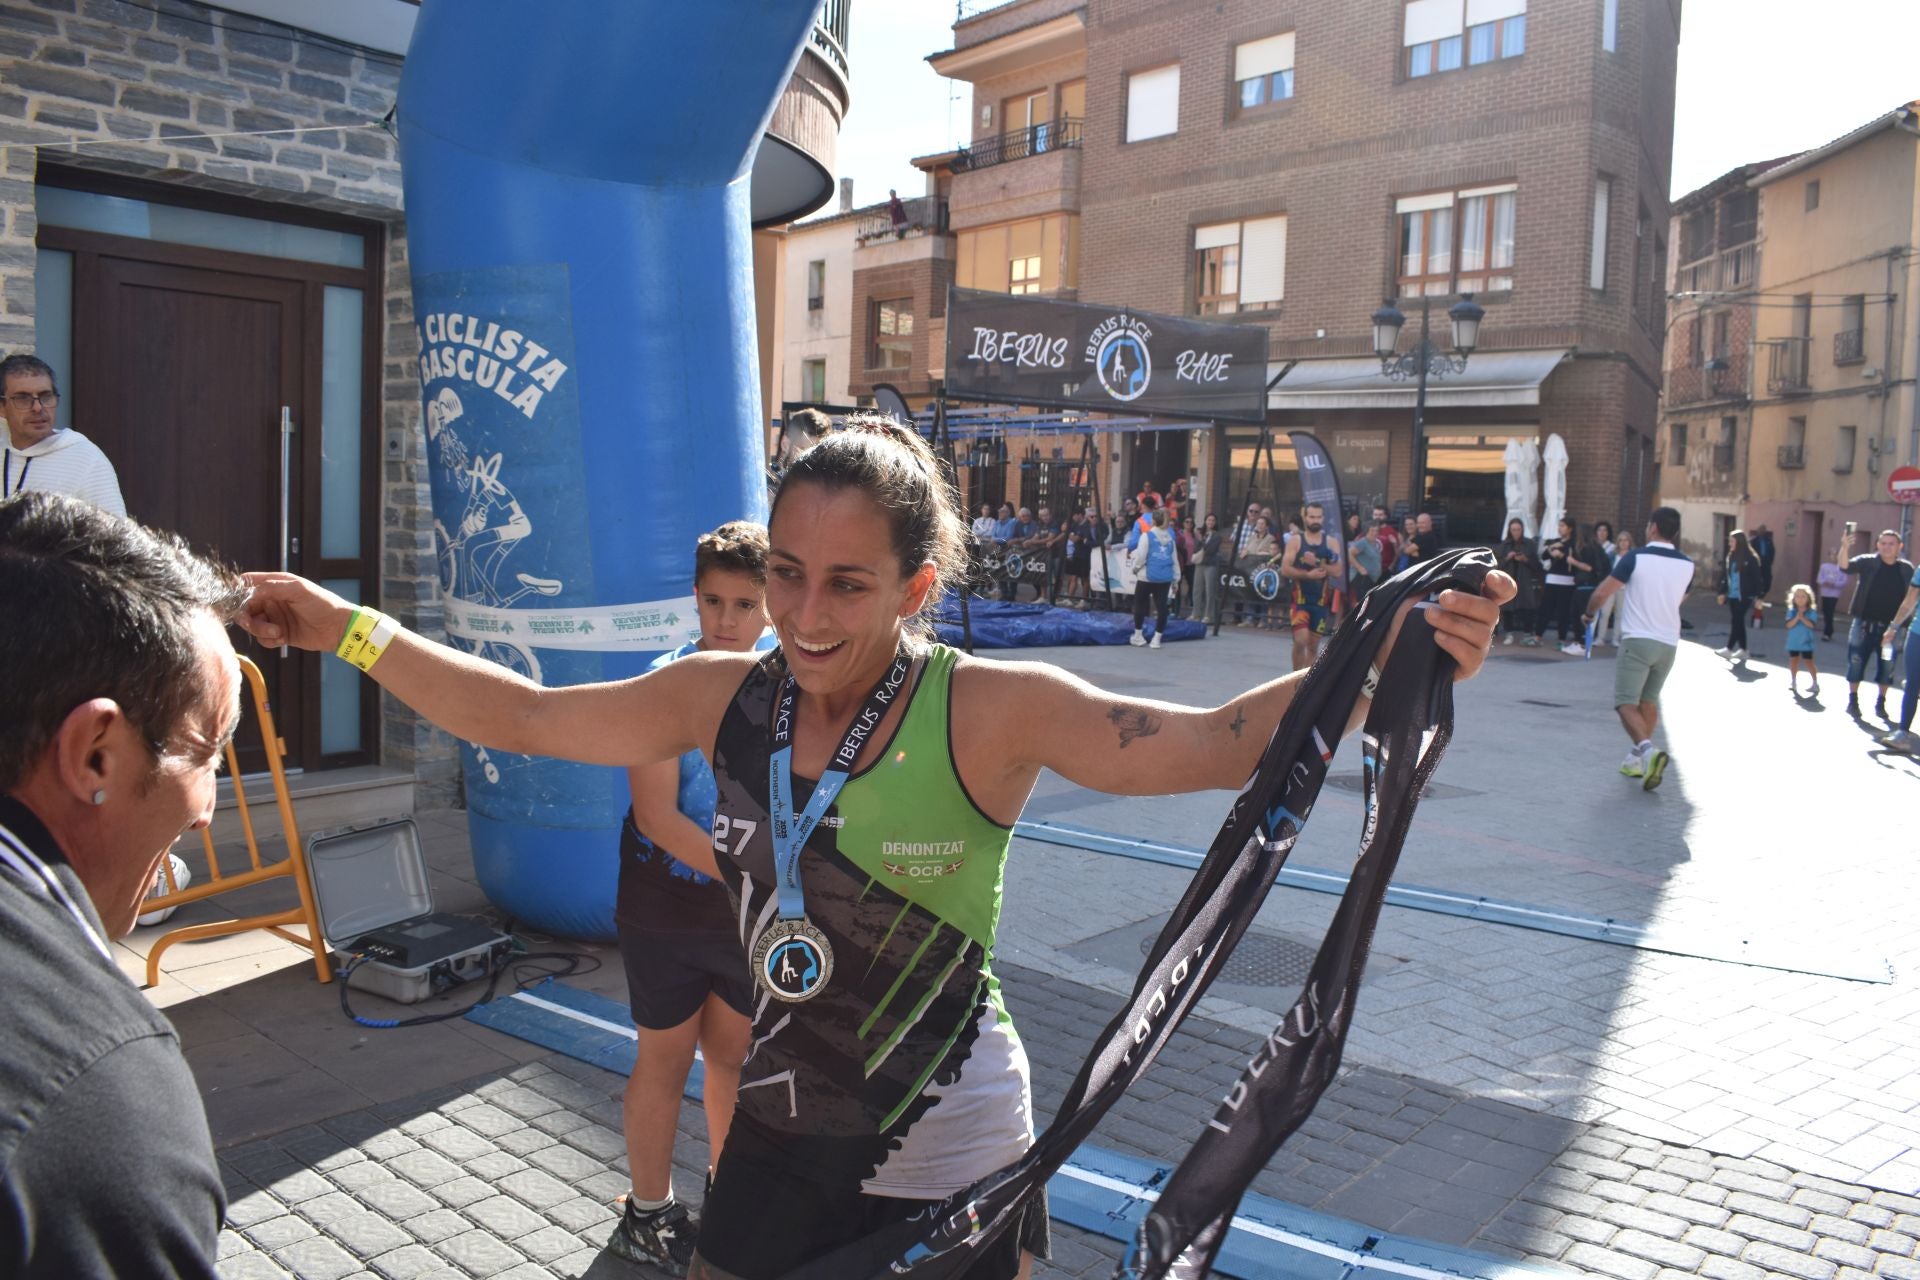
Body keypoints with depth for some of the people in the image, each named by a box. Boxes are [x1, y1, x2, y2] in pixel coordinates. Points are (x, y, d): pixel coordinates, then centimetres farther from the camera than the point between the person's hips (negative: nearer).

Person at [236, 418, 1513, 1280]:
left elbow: (1224, 743, -28)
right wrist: (344, 628, -1)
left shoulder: (987, 711, -21)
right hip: (780, 1134, 4)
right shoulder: (727, 699, -7)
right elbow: (521, 715, 1)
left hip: (948, 1166, -4)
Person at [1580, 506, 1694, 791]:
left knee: (1626, 703, -7)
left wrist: (1588, 614, 12)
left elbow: (1602, 593, -7)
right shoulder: (1687, 565, 5)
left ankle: (1647, 749, -30)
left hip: (1638, 640, -5)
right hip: (1669, 643, 5)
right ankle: (1638, 759, 21)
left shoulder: (1636, 557, -9)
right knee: (1649, 701, 19)